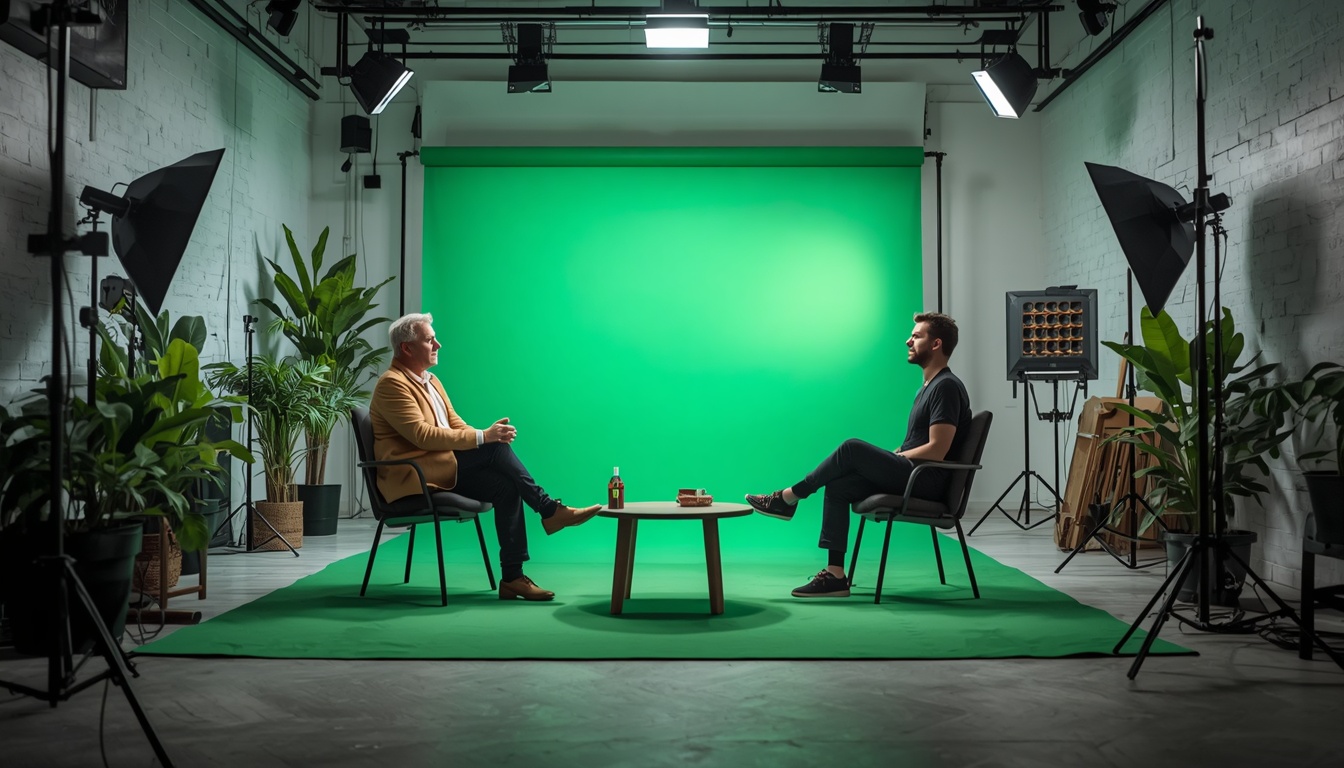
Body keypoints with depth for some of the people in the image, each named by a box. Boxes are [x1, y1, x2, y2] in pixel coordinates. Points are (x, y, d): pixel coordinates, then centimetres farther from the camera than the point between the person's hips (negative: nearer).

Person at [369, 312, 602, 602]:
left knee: (505, 486, -16)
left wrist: (490, 436, -5)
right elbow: (422, 435, -21)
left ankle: (512, 578, -16)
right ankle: (549, 510, -15)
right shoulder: (392, 384, -11)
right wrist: (483, 437, -21)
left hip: (444, 474, 8)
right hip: (413, 479, -8)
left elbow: (456, 425, 17)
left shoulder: (430, 380, 18)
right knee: (496, 448, -23)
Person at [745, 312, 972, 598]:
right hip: (912, 476, 10)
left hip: (927, 479, -10)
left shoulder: (946, 387, -14)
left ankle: (787, 498, -7)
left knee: (853, 449, -22)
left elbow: (936, 450, -21)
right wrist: (884, 459, 9)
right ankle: (835, 575, -11)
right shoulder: (930, 385, 20)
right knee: (838, 486, -5)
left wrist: (892, 457, -8)